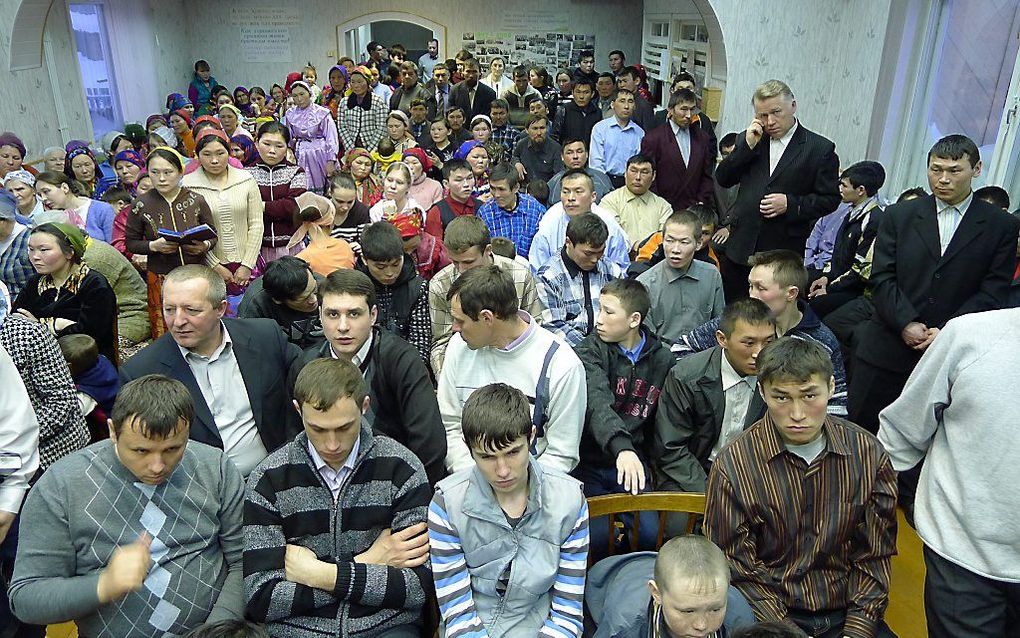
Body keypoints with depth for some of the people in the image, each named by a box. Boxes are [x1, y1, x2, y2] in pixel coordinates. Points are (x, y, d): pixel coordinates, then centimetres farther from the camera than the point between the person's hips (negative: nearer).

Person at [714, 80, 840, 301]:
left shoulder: (820, 149, -1)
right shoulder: (748, 140, 10)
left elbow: (830, 199, 0)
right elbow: (722, 179, 4)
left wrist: (791, 204, -15)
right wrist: (747, 146, -7)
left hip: (784, 251, -3)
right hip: (741, 246, 4)